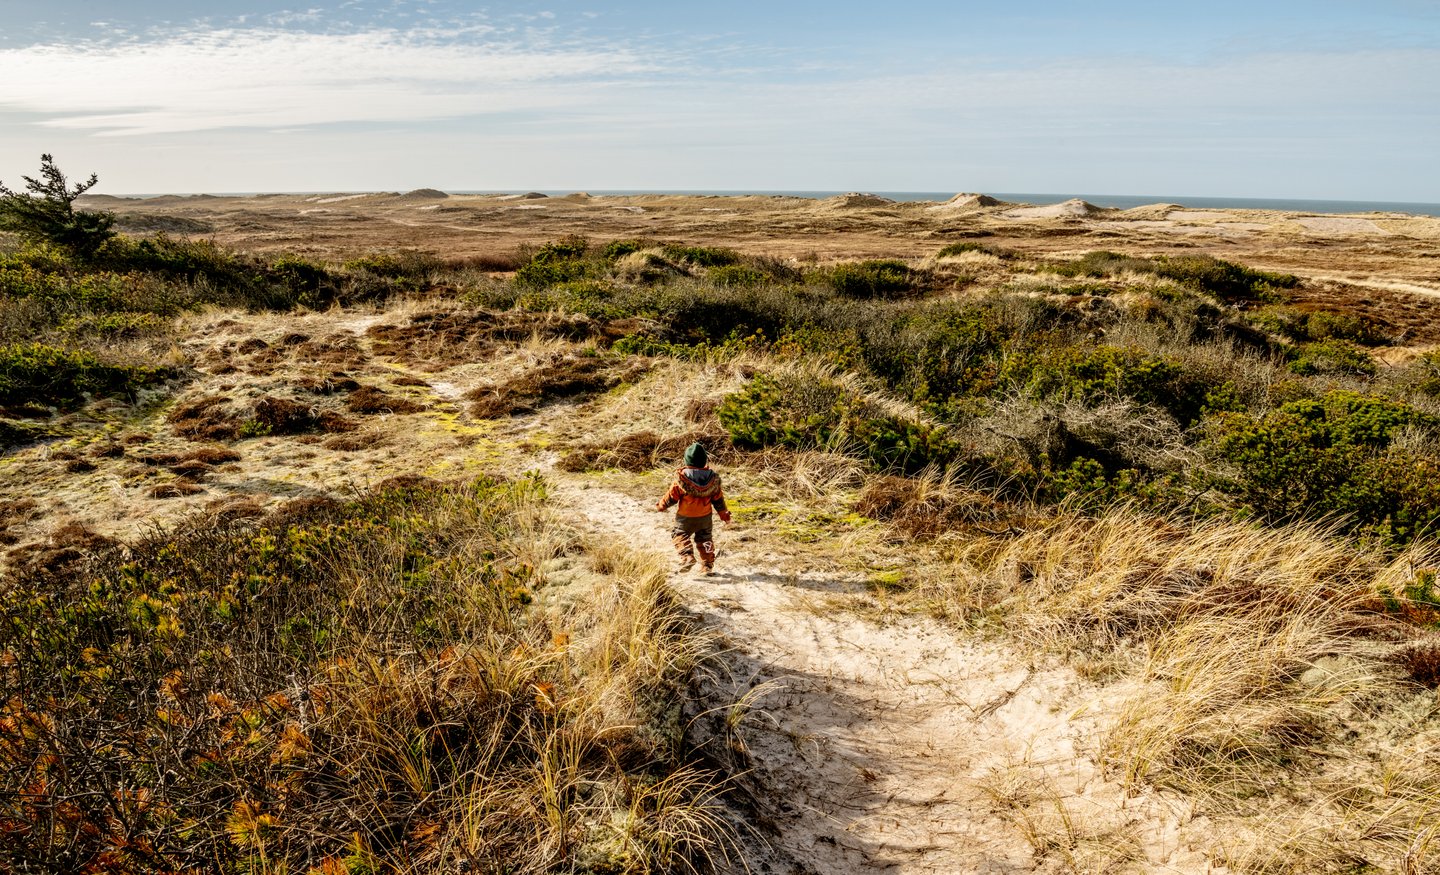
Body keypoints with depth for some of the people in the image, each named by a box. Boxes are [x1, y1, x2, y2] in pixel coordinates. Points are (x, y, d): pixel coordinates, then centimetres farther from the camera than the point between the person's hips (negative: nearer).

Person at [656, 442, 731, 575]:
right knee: (705, 540, 19)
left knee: (681, 536, 14)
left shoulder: (681, 478, -20)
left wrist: (661, 506, 9)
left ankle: (687, 556, -10)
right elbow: (718, 499, 0)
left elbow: (671, 496, -10)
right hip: (705, 517, 3)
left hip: (685, 518, -3)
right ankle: (708, 566, 22)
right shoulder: (712, 478, -9)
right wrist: (724, 514, 14)